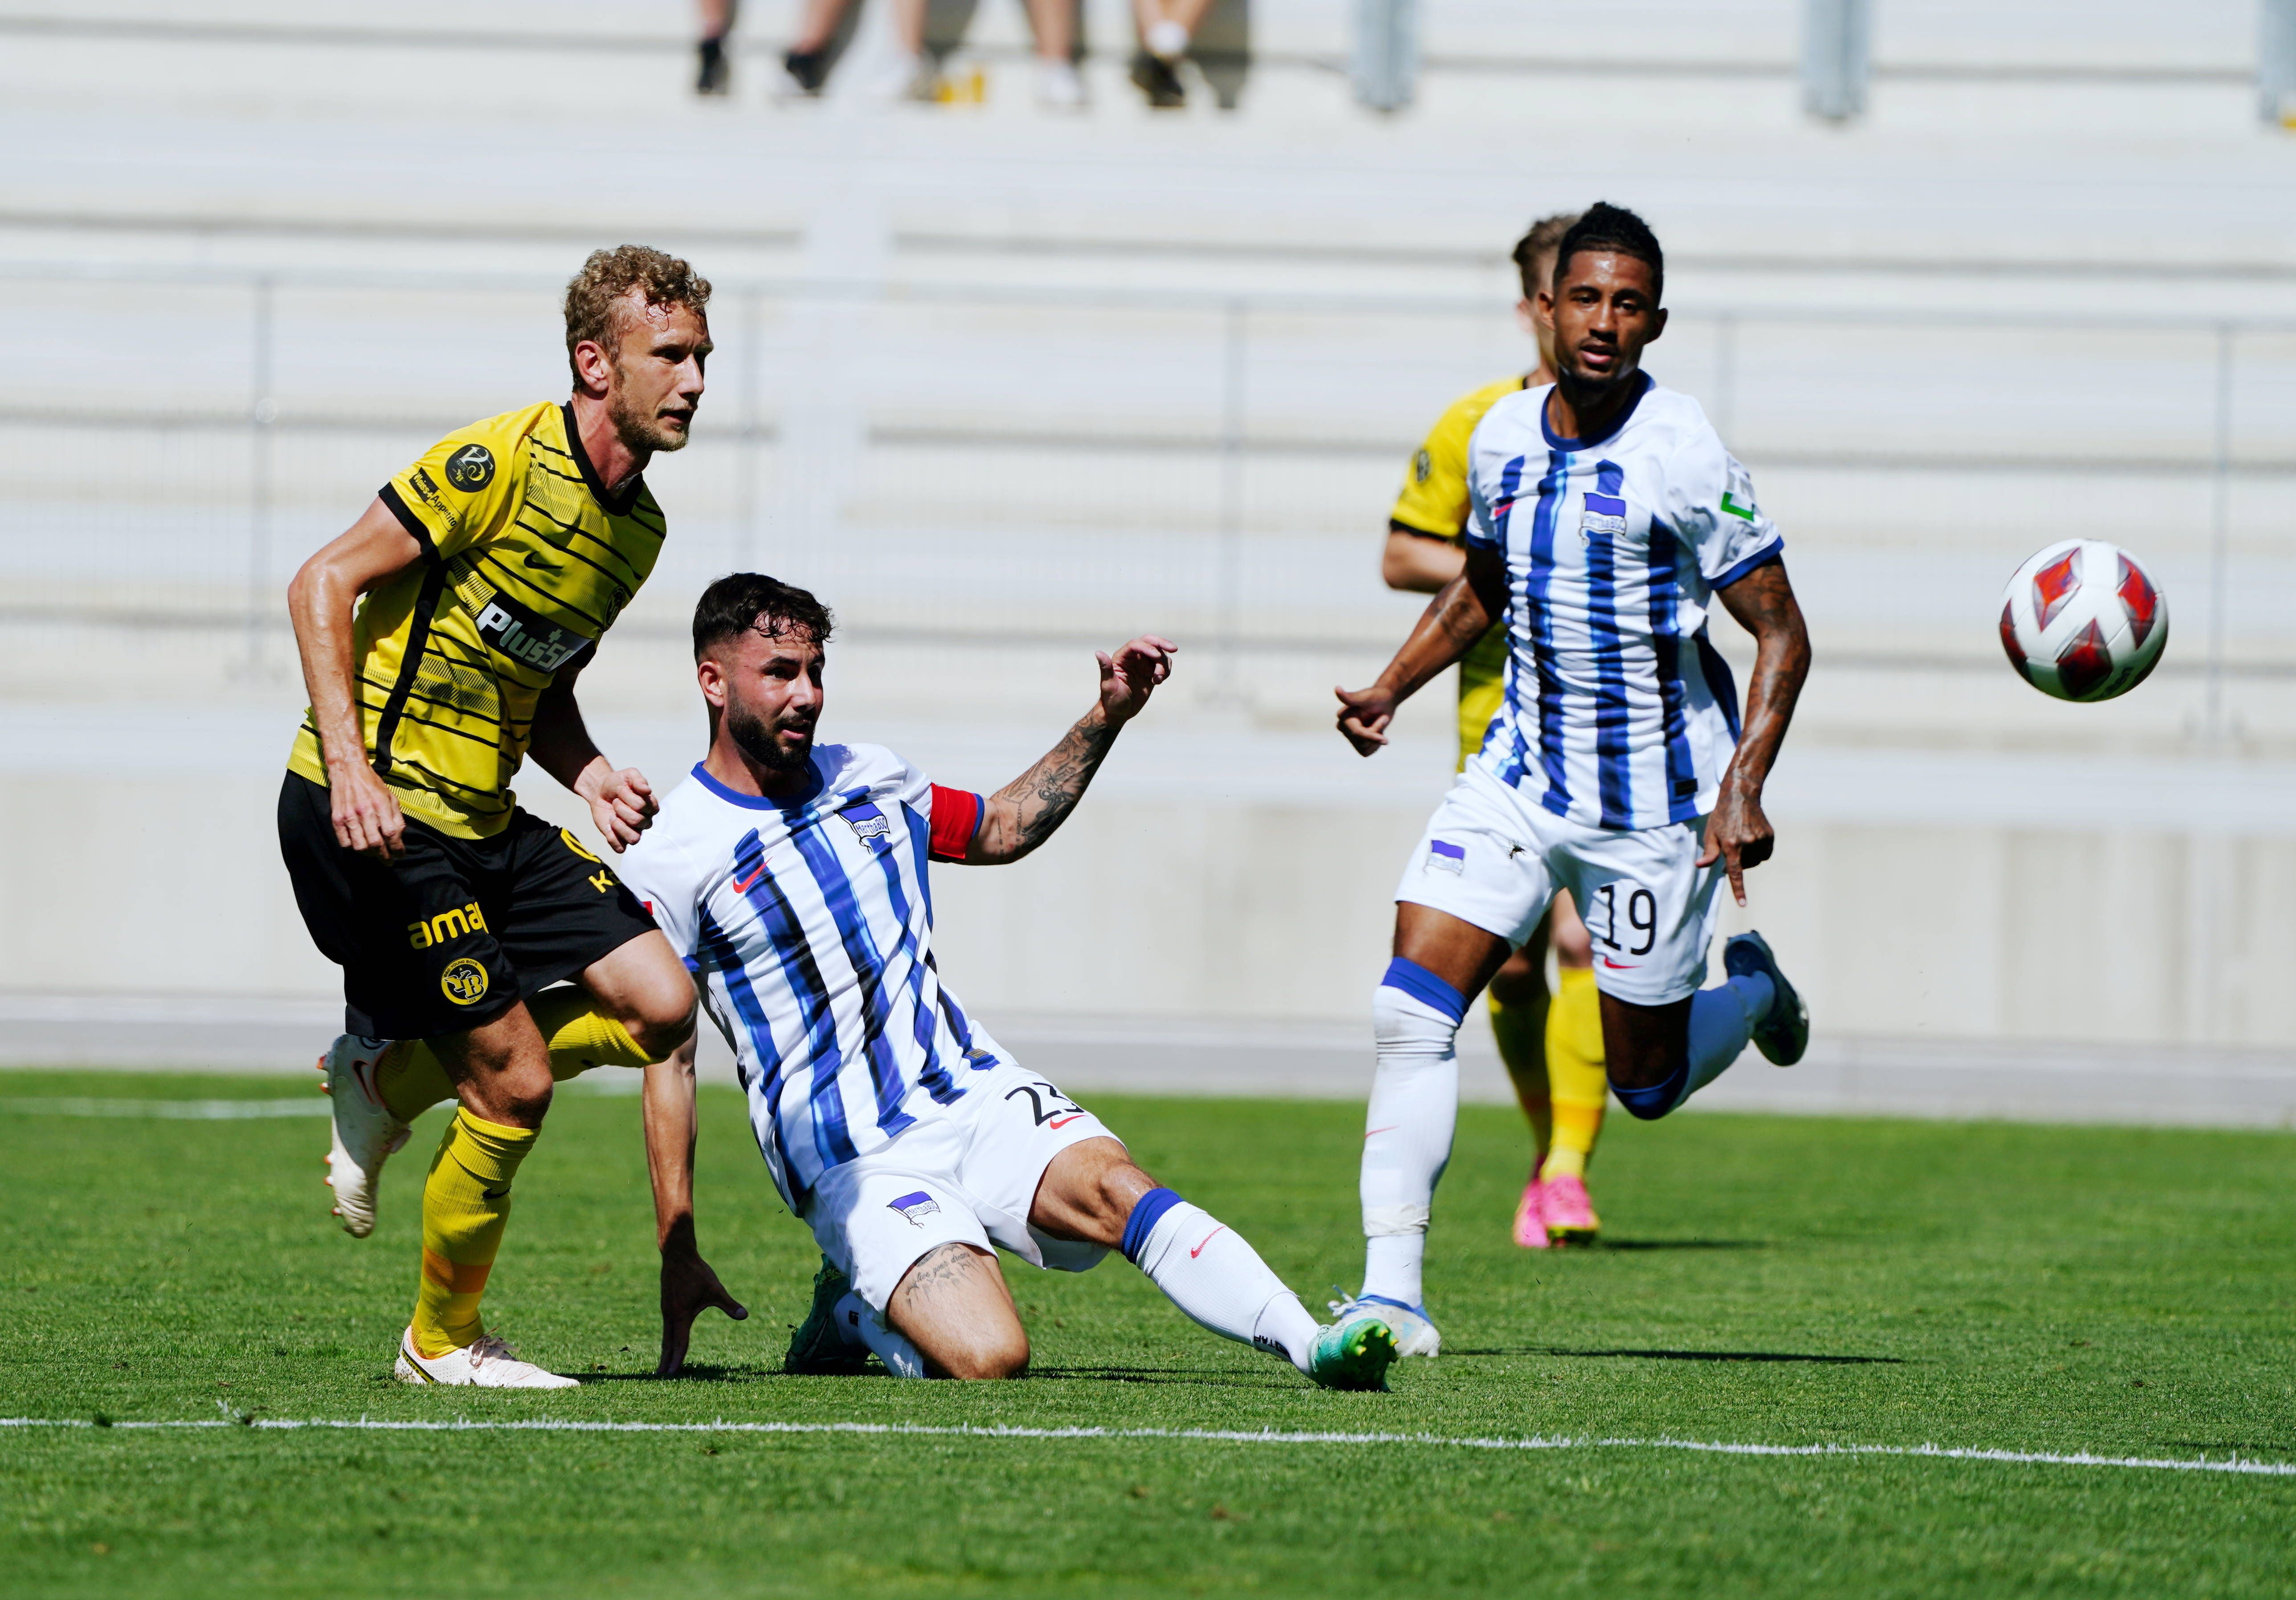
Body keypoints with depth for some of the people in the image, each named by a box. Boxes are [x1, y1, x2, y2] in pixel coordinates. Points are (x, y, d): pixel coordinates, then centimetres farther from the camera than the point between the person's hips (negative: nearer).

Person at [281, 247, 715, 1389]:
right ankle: (444, 1342, 12)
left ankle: (388, 1078, 15)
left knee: (658, 1003, -2)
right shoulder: (508, 460, -16)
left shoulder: (639, 526, 11)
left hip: (484, 822, 8)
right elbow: (327, 583, -15)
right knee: (514, 1082, -9)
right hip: (376, 816, -8)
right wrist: (349, 763, -23)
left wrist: (585, 771, 2)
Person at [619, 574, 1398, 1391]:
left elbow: (1001, 829, 30)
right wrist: (677, 1255, -9)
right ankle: (854, 1313, 4)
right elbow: (667, 1057, -5)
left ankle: (1312, 1346, -33)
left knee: (1113, 1188, -25)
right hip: (855, 1162, -5)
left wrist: (1107, 717, 18)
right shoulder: (671, 859, -6)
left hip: (973, 1091, 5)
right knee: (988, 1356, -26)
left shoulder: (868, 779, 11)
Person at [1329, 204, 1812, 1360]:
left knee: (1646, 1082, 7)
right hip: (1521, 771, 4)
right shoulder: (1501, 437, 2)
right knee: (1411, 1006, -14)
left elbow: (1780, 633, -11)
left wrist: (1743, 786, -22)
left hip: (1656, 797, -4)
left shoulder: (1683, 455, -15)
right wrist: (1391, 688, 8)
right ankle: (1392, 1293, -13)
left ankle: (1755, 990, 41)